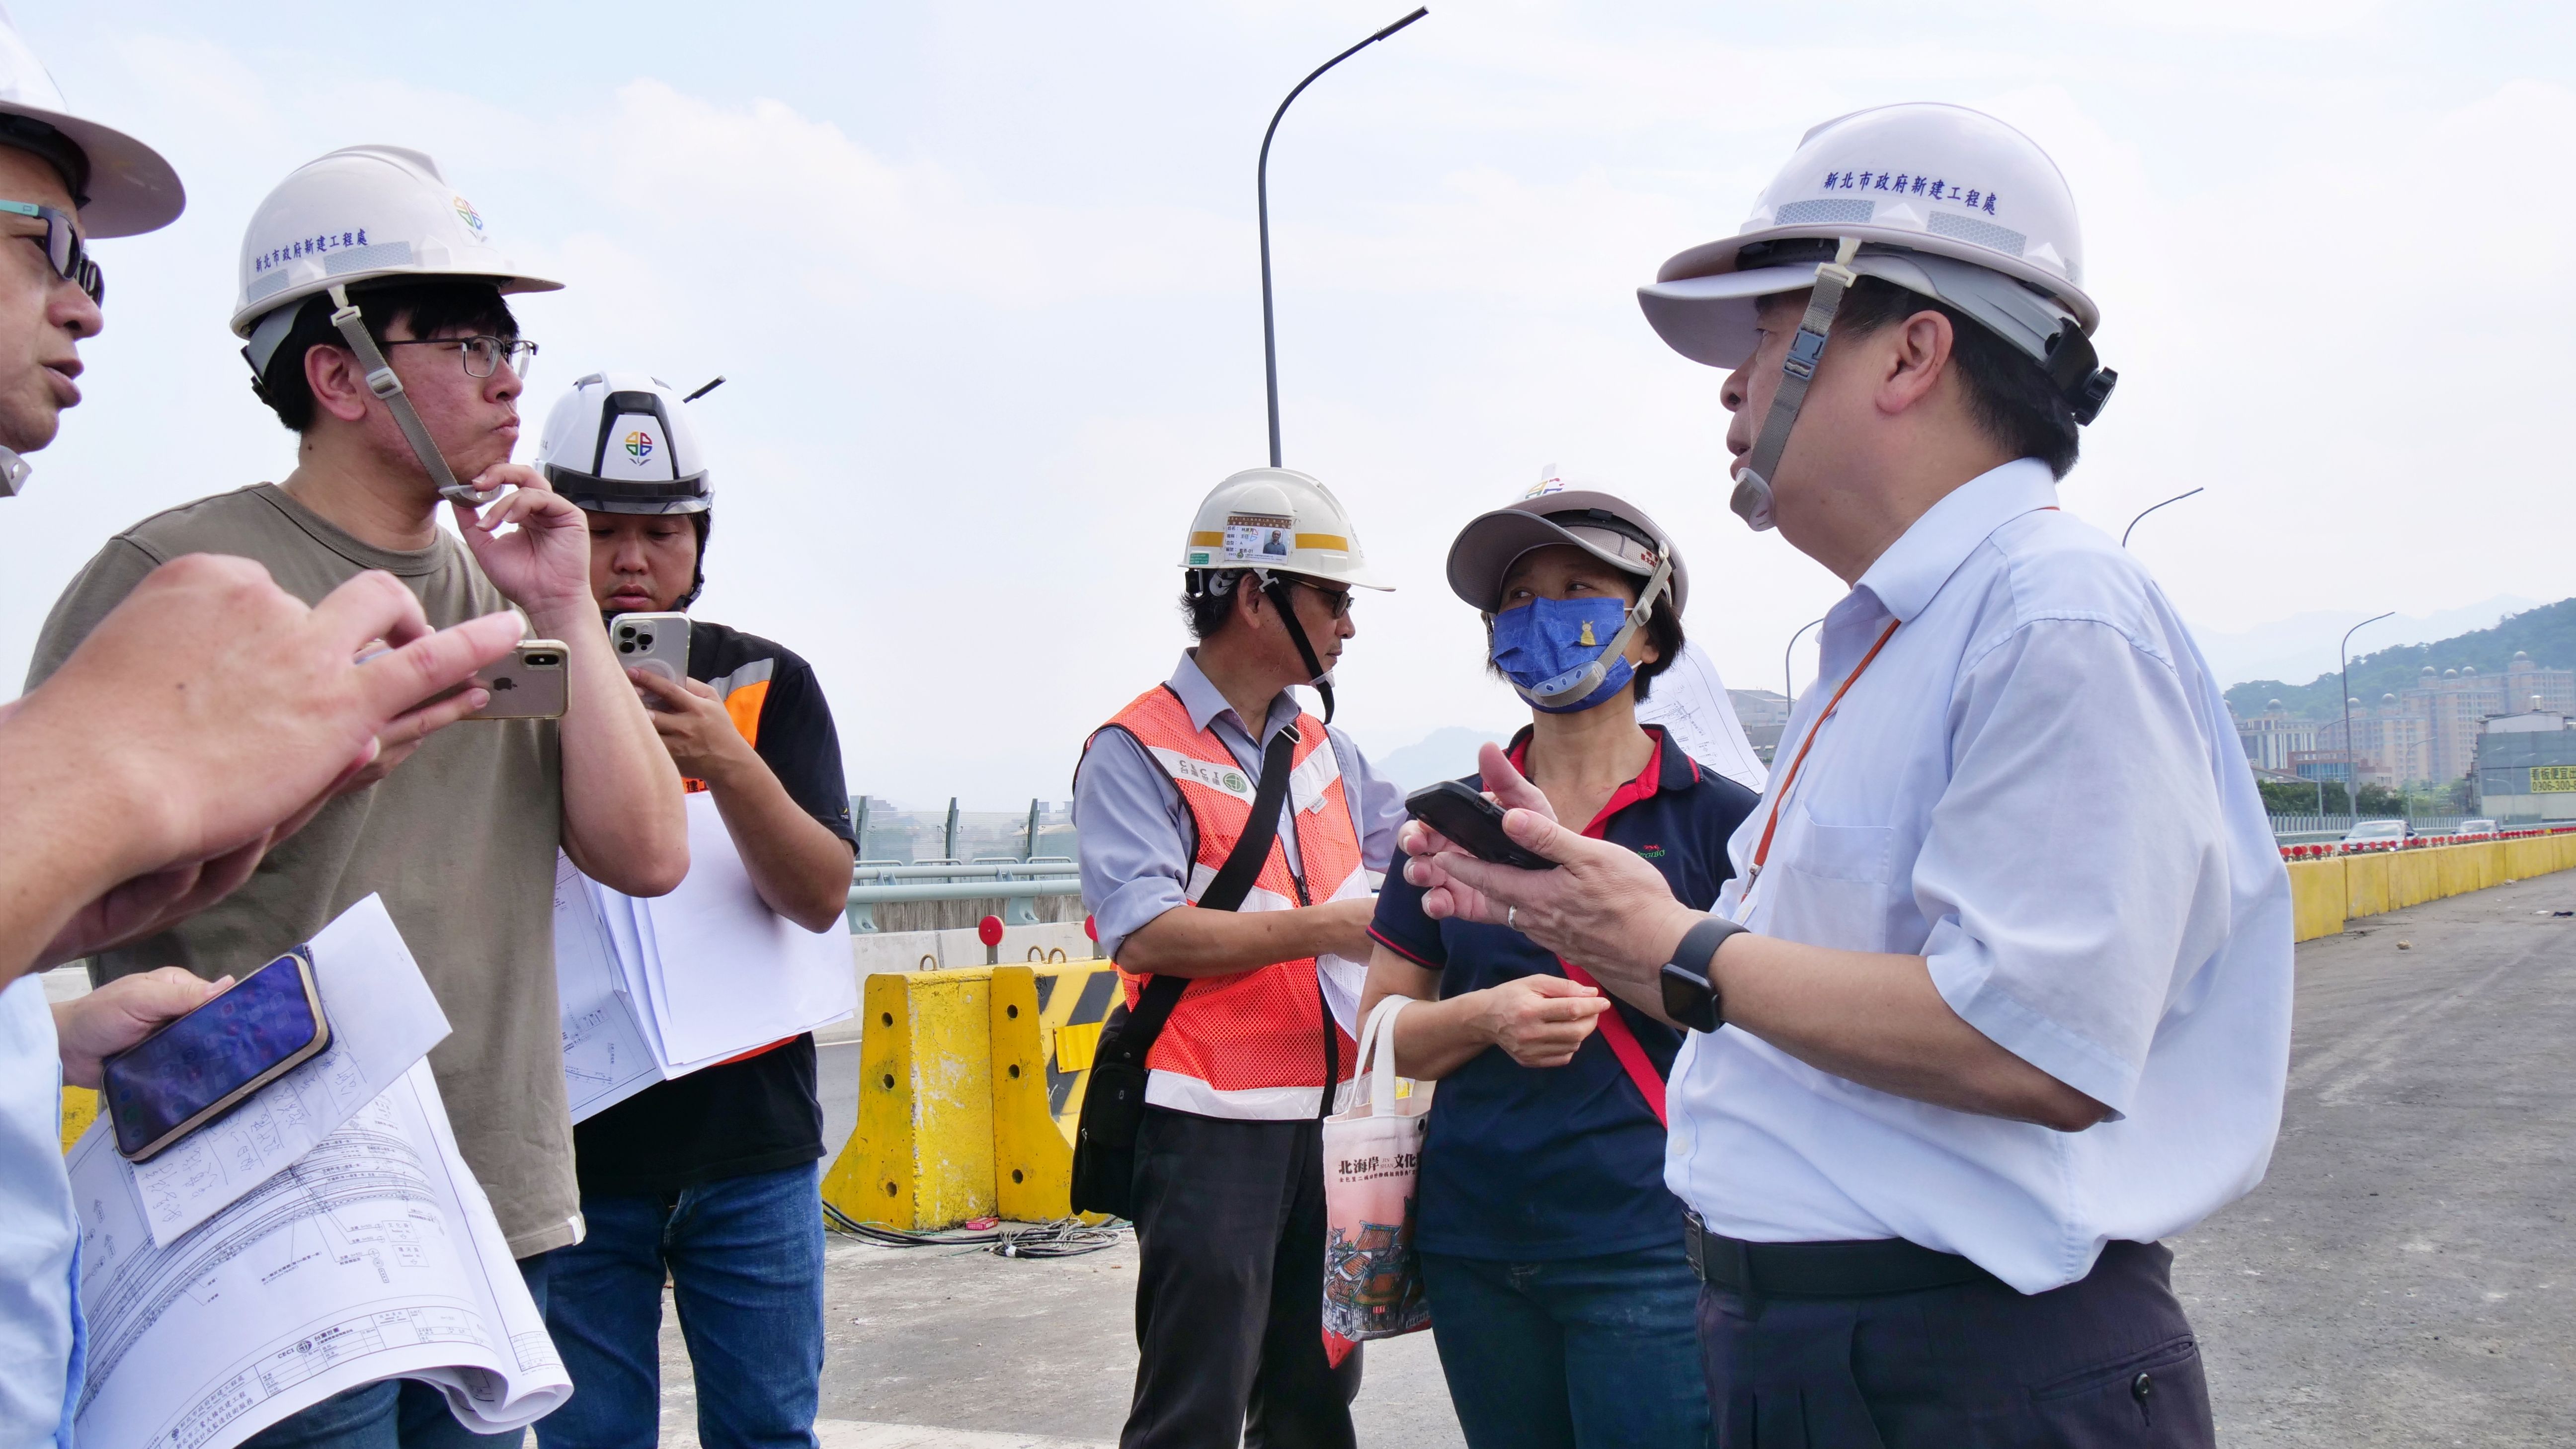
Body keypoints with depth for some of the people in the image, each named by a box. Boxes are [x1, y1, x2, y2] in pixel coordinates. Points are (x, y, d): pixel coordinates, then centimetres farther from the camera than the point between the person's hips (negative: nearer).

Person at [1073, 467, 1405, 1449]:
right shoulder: (1137, 750, -9)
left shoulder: (1320, 746, 14)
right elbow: (1144, 935, -20)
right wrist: (1329, 929, -18)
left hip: (1328, 1116, 8)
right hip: (1212, 1125, -7)